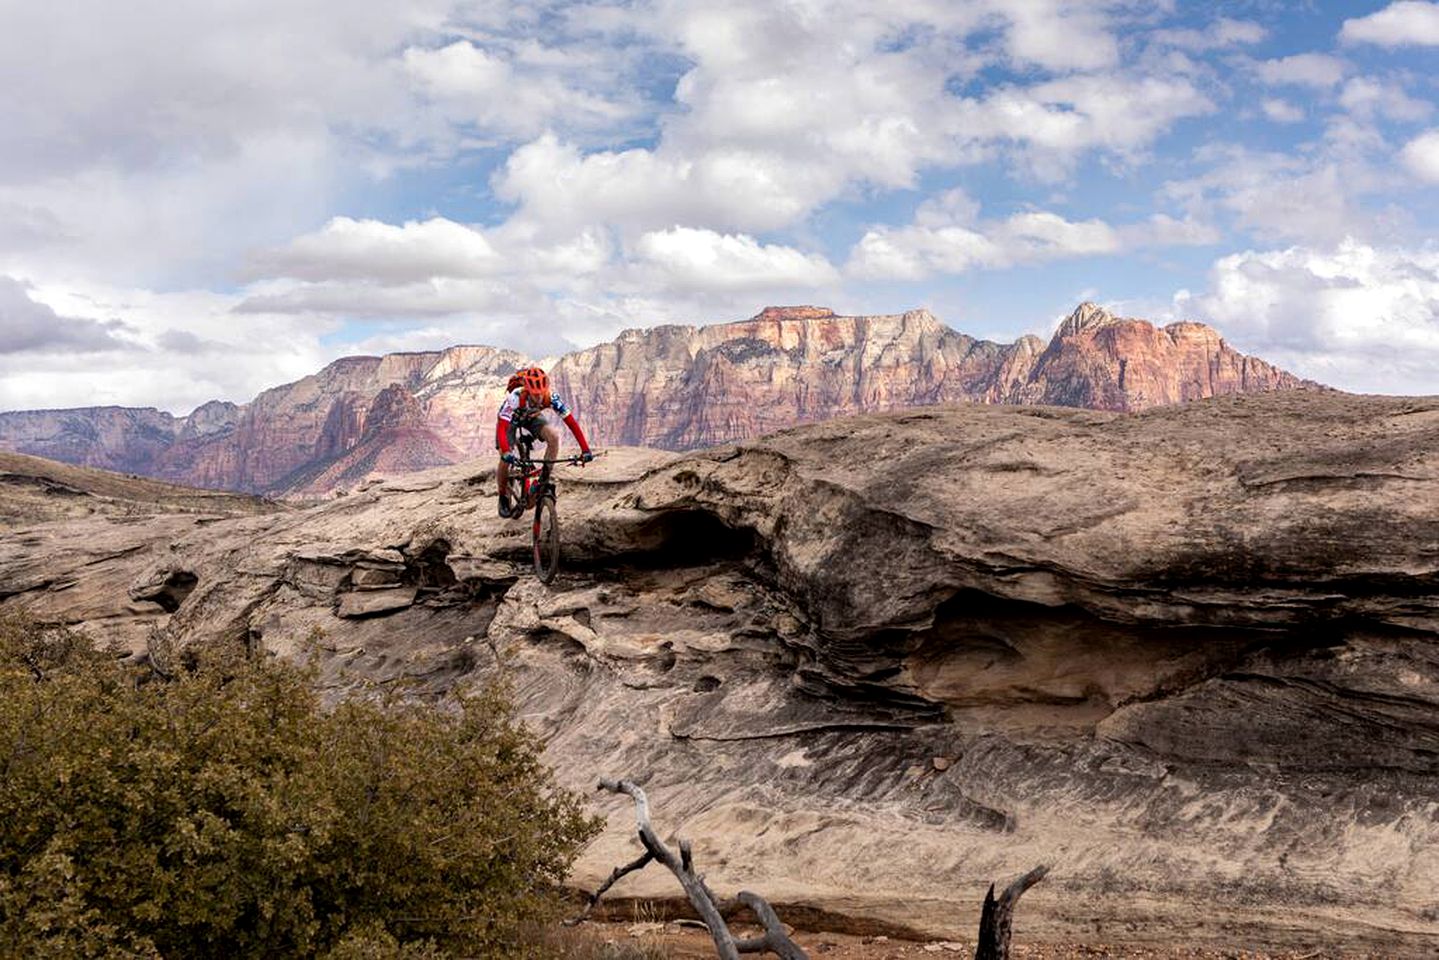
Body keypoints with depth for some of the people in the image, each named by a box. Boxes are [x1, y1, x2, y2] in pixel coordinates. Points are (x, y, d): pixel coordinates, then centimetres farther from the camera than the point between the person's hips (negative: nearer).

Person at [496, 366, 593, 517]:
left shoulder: (552, 398, -34)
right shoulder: (515, 397, -41)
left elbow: (572, 422, -32)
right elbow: (501, 427, -46)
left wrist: (585, 450, -39)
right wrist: (506, 452, -61)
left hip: (532, 417, 2)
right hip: (510, 419, -2)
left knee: (554, 435, -28)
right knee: (505, 460, -15)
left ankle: (544, 477, -11)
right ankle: (504, 497, 13)